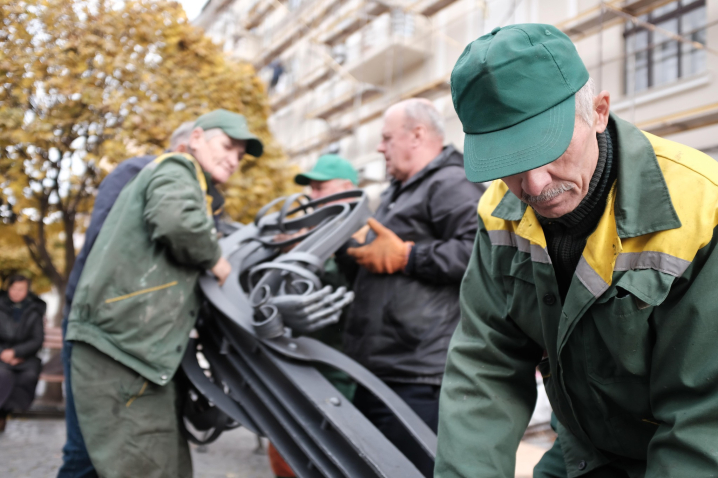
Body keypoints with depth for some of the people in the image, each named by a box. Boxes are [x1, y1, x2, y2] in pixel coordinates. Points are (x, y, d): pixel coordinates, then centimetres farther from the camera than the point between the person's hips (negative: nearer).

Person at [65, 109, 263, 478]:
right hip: (122, 352, -10)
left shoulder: (188, 183, 27)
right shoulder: (175, 168, -3)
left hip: (136, 353, 10)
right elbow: (178, 219, -25)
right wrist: (215, 259, -10)